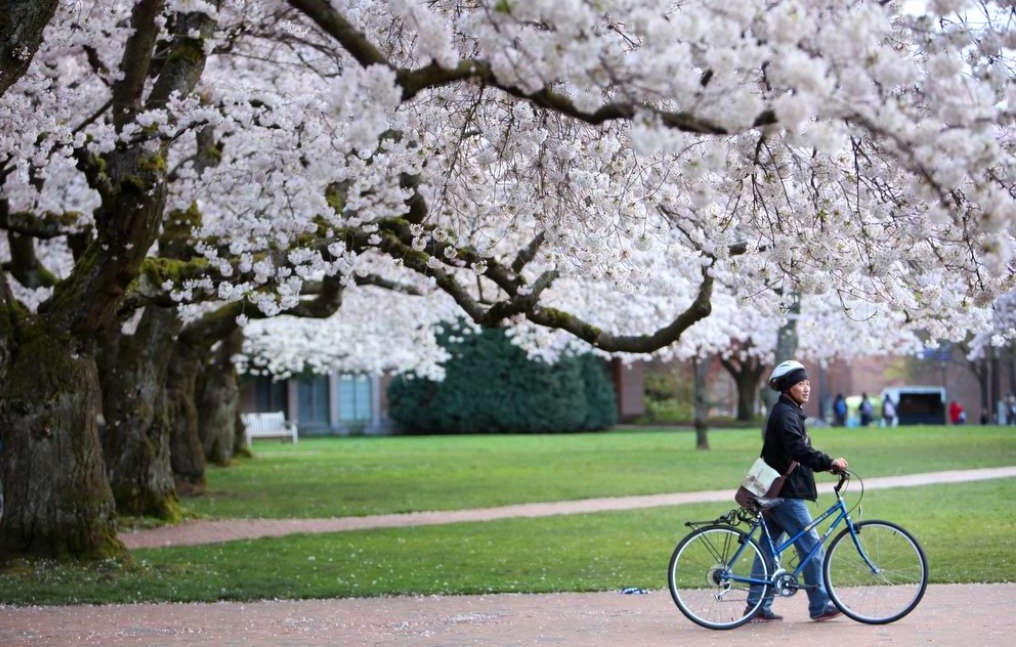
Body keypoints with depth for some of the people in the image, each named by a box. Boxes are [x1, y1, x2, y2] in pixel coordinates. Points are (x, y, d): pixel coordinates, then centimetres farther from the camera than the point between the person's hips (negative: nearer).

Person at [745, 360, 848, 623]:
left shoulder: (790, 412, 19)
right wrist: (829, 462, -32)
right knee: (811, 546, -5)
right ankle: (820, 606, 0)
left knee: (768, 548, 9)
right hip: (785, 493, -10)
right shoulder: (785, 413, -14)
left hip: (776, 492, 10)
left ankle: (758, 607, 12)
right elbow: (798, 450, -27)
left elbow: (800, 451, 21)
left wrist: (827, 464, 9)